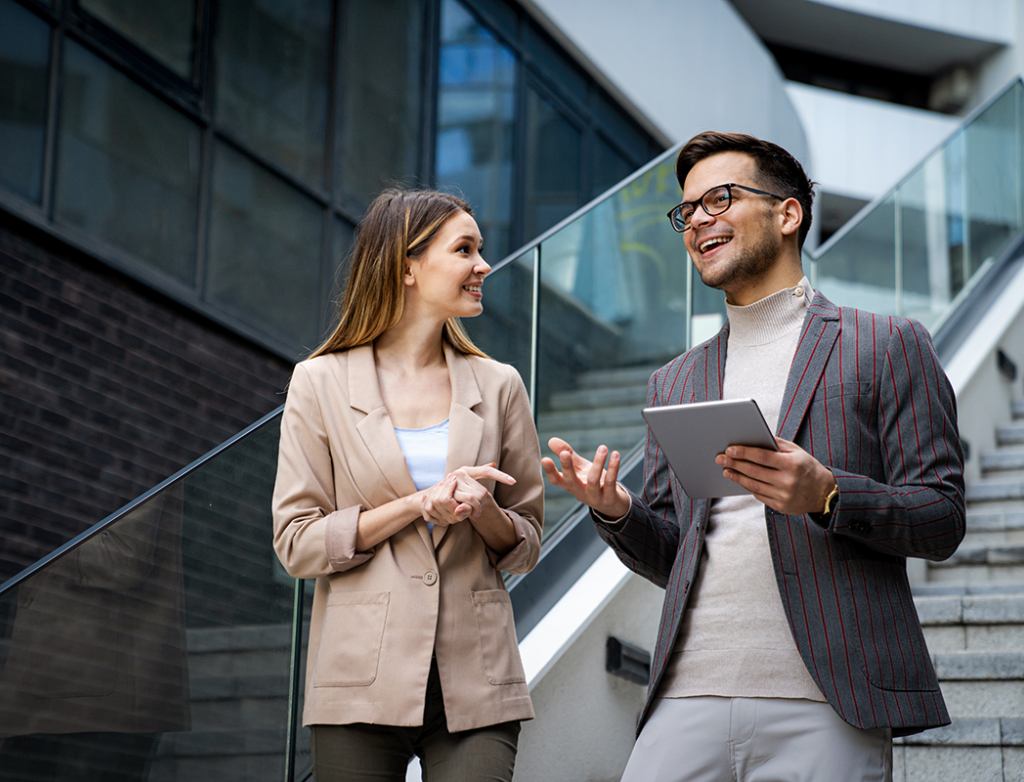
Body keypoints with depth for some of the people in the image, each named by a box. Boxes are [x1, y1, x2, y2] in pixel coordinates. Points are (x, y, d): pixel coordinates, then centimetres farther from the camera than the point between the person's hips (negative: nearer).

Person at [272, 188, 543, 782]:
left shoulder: (498, 387, 9)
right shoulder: (321, 383, 2)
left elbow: (525, 545, 13)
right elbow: (297, 544, -2)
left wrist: (483, 510, -9)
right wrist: (421, 504, -12)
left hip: (476, 686, 2)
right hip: (365, 685, -1)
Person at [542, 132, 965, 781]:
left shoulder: (887, 346, 6)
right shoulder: (674, 383, 20)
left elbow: (943, 519, 0)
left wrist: (826, 496, -17)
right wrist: (616, 511, 0)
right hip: (689, 701, 4)